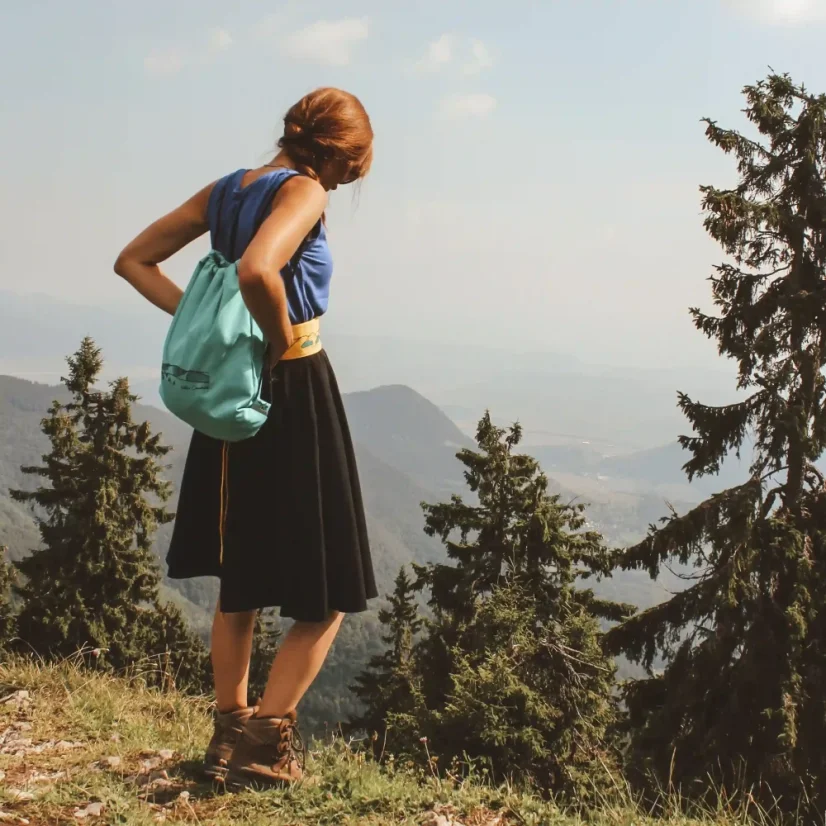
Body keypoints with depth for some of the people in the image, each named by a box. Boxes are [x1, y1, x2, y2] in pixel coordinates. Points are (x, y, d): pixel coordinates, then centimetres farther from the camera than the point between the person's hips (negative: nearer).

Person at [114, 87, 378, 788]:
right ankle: (267, 739, 2)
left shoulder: (225, 190, 10)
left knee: (240, 583, 19)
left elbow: (133, 262, 14)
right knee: (328, 592, 5)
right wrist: (283, 336, -16)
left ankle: (230, 734, 24)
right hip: (296, 392, -8)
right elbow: (256, 270, -33)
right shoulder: (303, 191, -13)